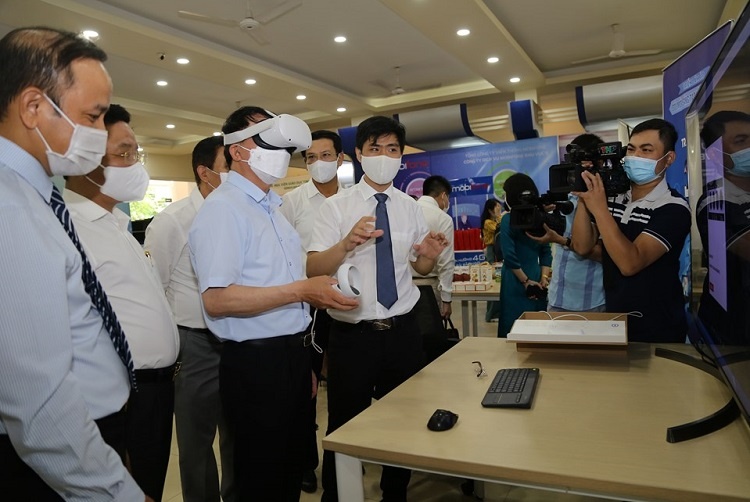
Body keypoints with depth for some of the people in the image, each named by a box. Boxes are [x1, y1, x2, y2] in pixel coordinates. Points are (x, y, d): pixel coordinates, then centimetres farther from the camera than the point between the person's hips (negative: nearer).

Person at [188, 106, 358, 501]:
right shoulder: (223, 207, -14)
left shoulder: (271, 208, 14)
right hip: (256, 364, -9)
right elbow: (216, 299, -26)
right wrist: (300, 291, -26)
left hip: (292, 357, 9)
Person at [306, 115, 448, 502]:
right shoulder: (336, 206, -7)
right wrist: (347, 243, -33)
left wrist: (430, 255, -12)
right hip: (352, 334, -3)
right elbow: (312, 269, -16)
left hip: (403, 331, 4)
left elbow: (419, 268, 11)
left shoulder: (411, 207, 5)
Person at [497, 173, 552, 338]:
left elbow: (510, 256, -16)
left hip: (516, 283, -6)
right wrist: (544, 278, 5)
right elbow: (546, 252, 8)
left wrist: (525, 281, -8)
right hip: (537, 282, 6)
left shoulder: (508, 220, -10)